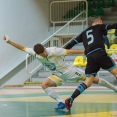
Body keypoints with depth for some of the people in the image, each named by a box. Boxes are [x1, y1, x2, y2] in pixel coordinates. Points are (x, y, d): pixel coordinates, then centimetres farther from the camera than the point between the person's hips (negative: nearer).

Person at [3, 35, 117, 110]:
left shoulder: (53, 51, -28)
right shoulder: (36, 54, -14)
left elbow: (70, 51, -22)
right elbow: (23, 48, -8)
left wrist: (86, 51, -20)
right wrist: (9, 42, -15)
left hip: (69, 70, -5)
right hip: (57, 75, 5)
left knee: (92, 79, -2)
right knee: (44, 85, -17)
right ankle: (61, 103, -15)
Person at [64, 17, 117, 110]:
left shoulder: (84, 33, 30)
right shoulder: (99, 27, 18)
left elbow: (72, 43, 26)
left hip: (90, 57, 5)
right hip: (100, 53, -5)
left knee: (87, 82, 3)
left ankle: (70, 100, -11)